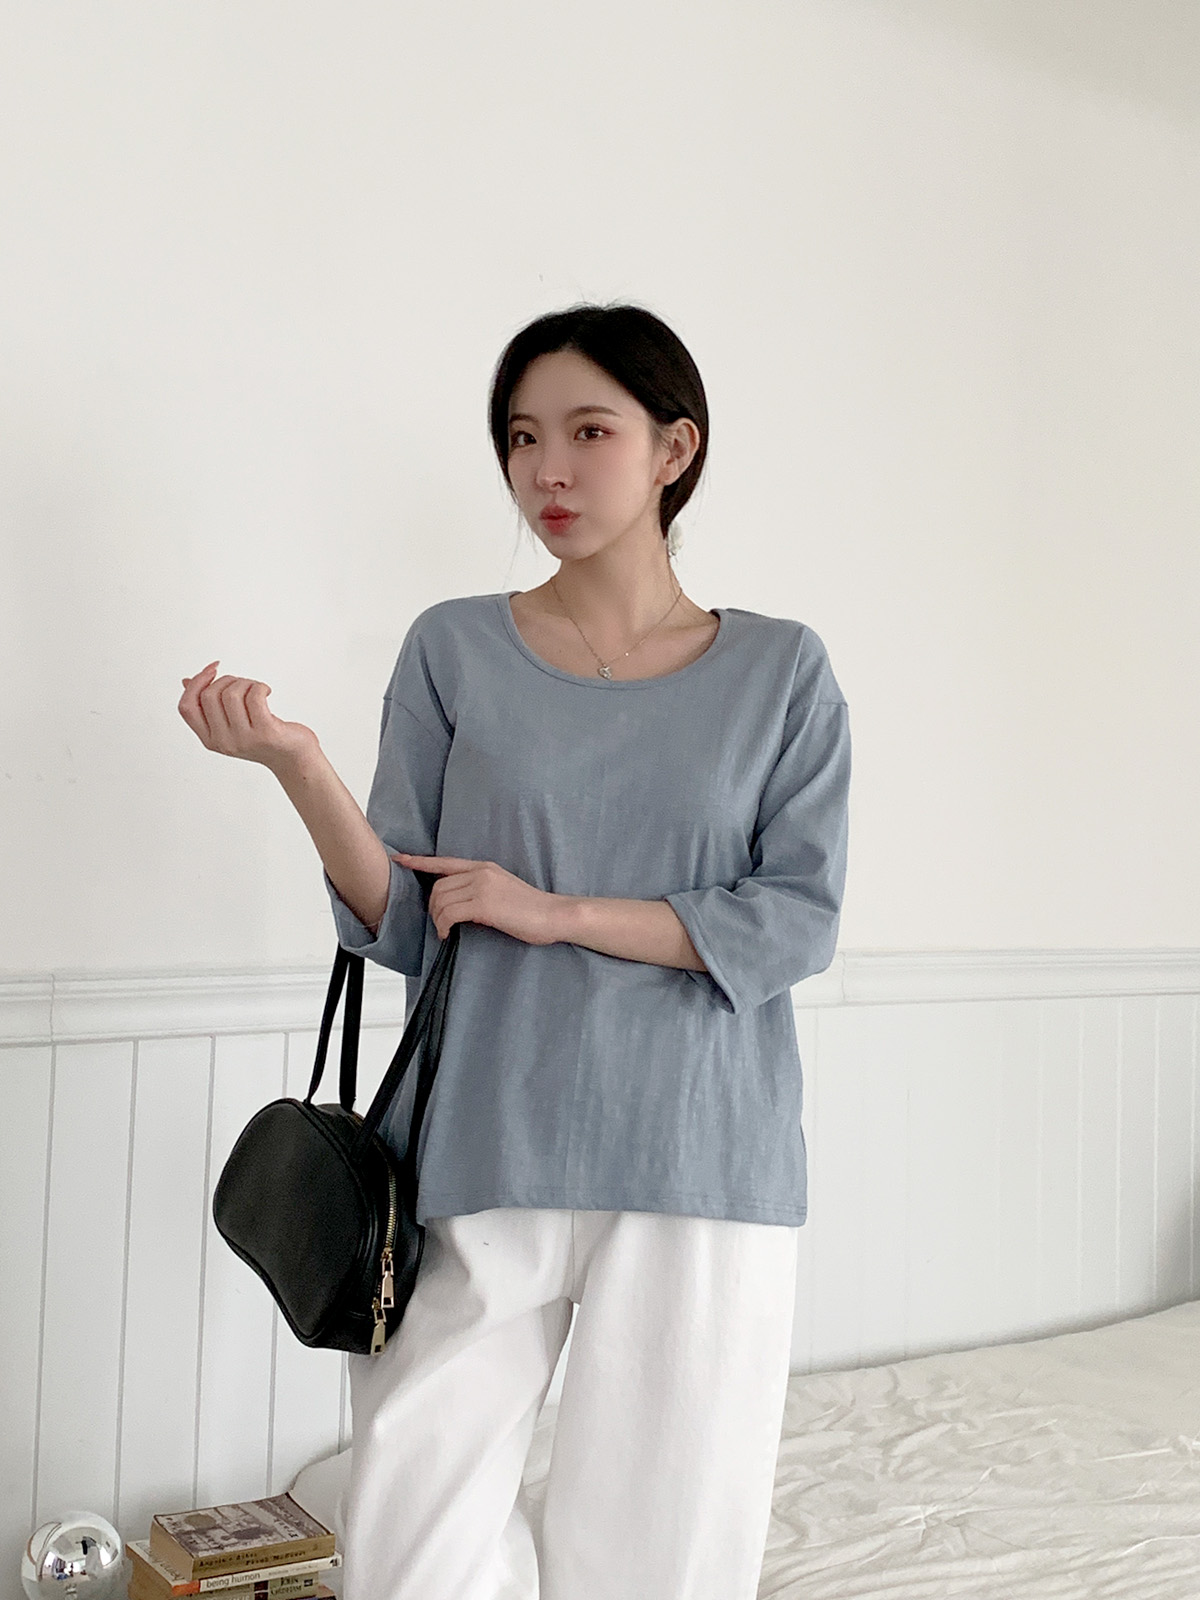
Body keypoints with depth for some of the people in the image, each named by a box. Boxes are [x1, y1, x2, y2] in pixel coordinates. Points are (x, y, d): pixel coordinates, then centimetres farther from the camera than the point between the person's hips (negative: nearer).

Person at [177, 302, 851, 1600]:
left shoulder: (778, 671, 4)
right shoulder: (455, 650, 4)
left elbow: (799, 919, -4)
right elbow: (400, 928, 3)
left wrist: (558, 913, -11)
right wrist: (300, 769, -14)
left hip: (699, 1159, 0)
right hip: (484, 1153, 1)